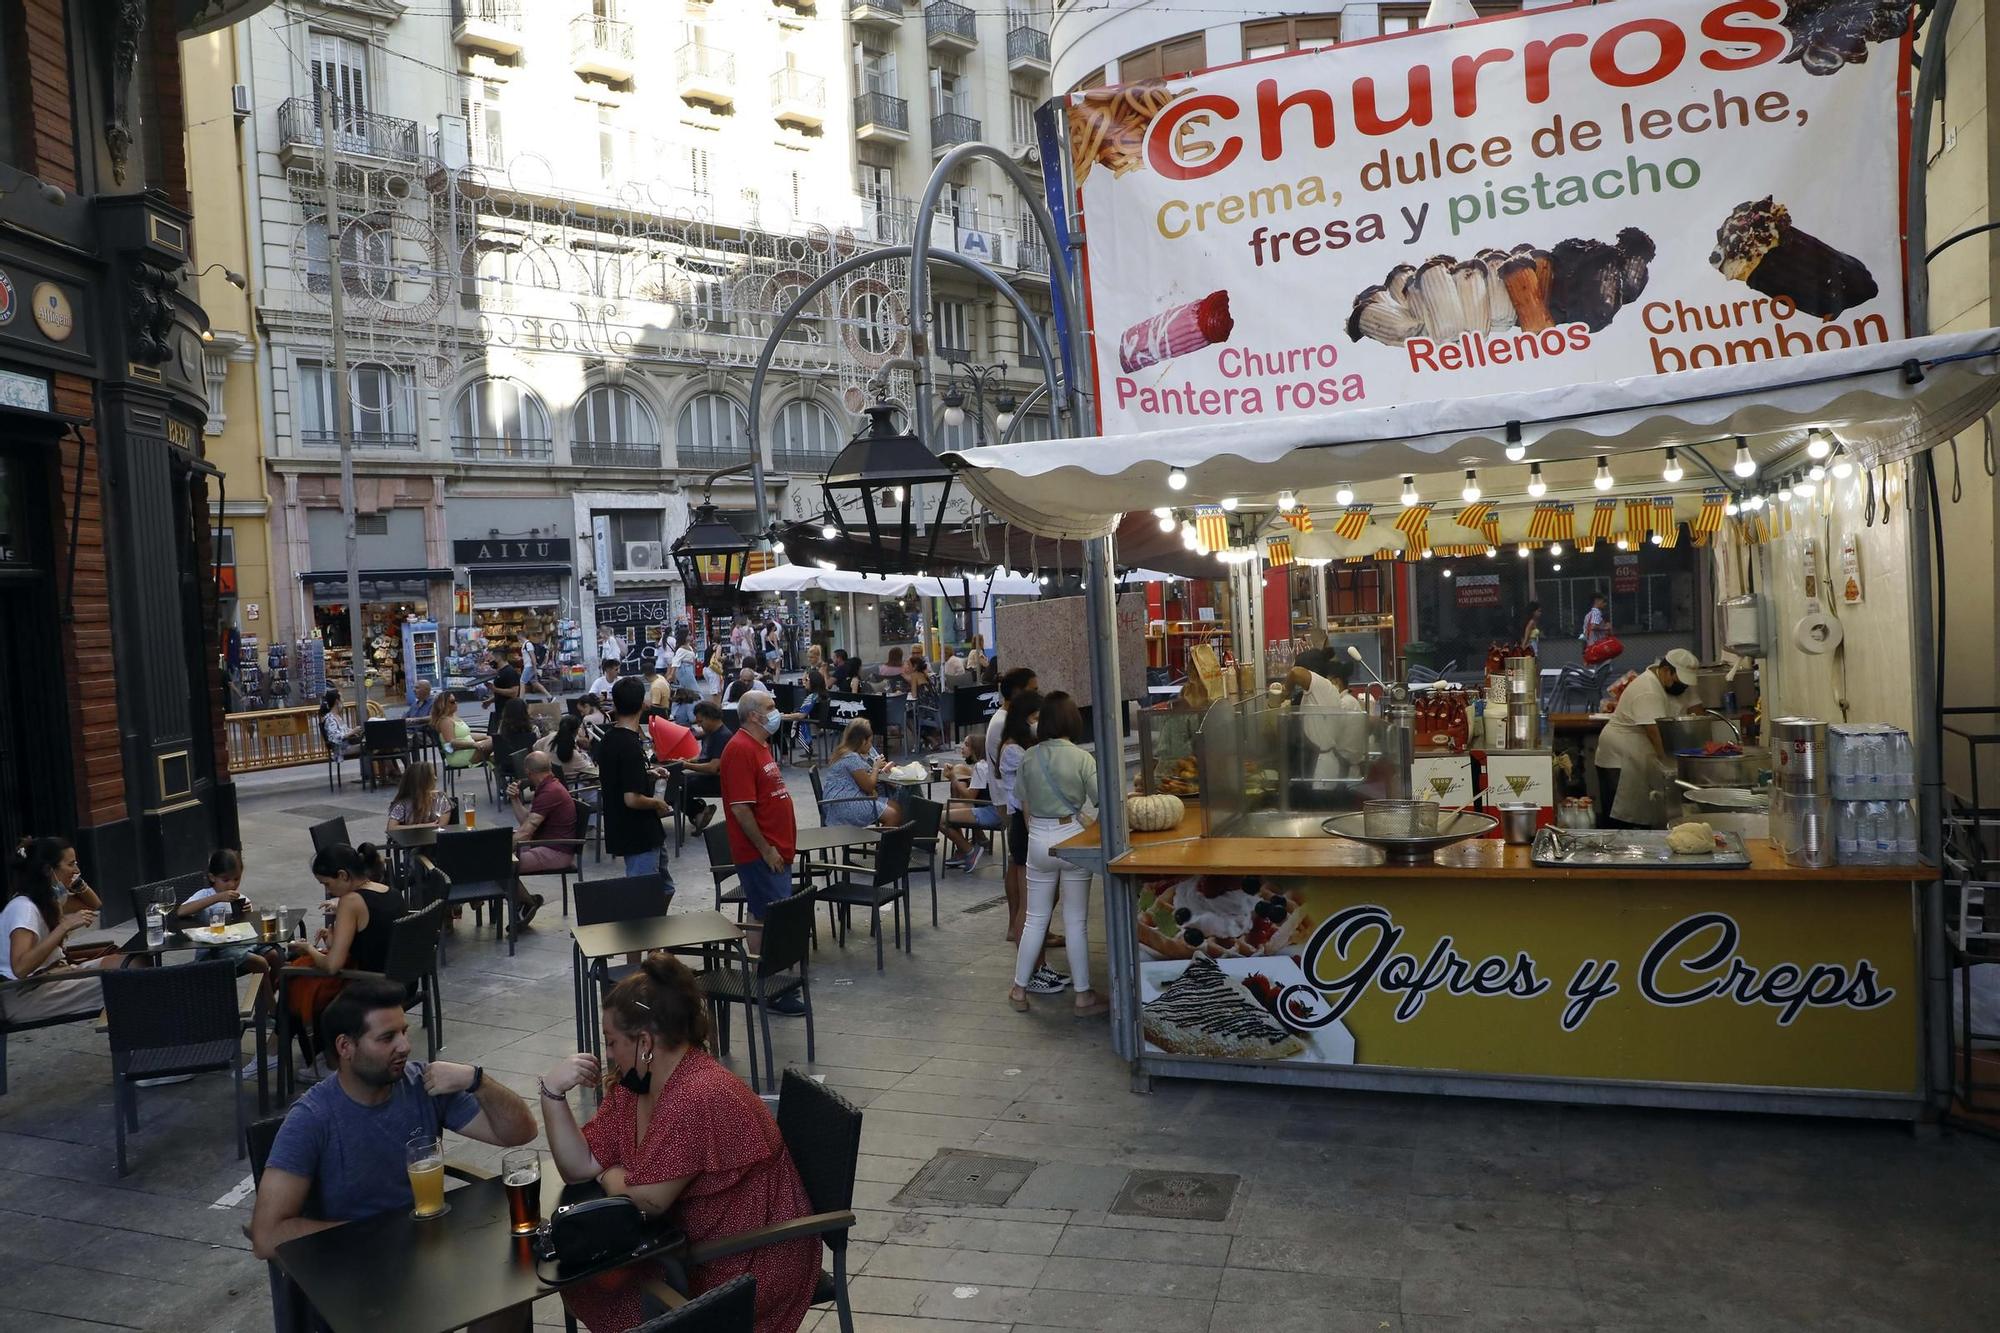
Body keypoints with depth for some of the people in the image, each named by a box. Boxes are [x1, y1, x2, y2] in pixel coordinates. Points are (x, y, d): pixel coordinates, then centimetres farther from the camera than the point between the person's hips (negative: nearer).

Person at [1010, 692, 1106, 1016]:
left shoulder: (1030, 758, 0)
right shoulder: (1081, 758, -11)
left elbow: (1024, 804, 9)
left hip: (1038, 840, 3)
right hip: (1072, 839, -3)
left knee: (1035, 917, 14)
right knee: (1076, 921, 6)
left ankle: (1019, 989, 20)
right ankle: (1083, 995, 14)